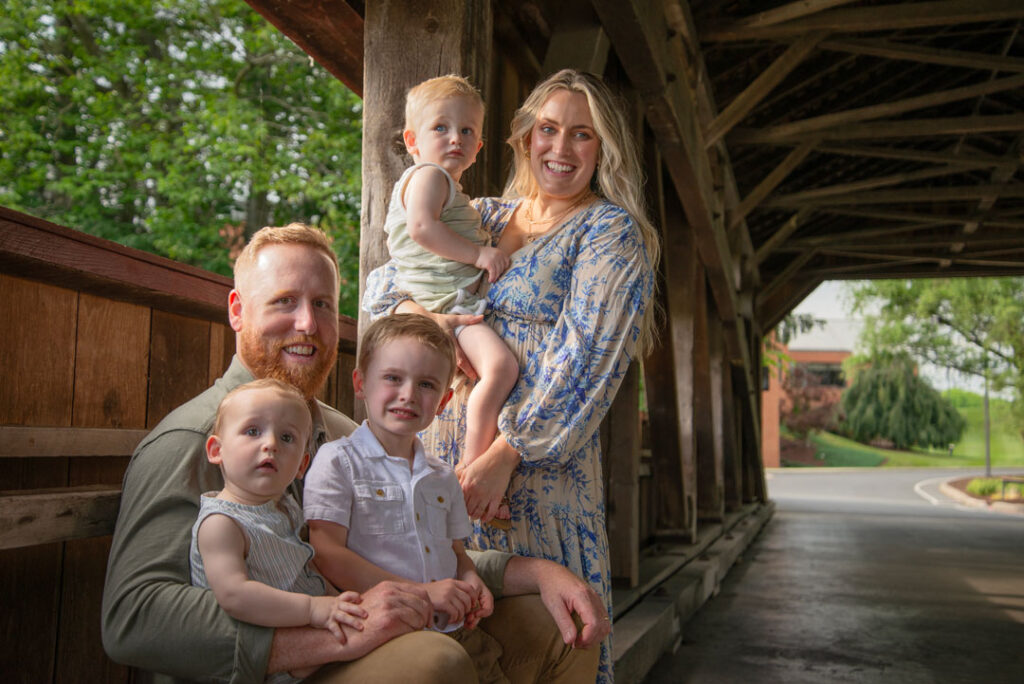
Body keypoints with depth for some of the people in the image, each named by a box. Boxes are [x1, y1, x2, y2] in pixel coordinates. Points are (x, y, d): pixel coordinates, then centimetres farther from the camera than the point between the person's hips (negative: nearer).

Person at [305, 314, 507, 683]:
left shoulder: (443, 477, 17)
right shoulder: (338, 462, -2)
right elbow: (325, 555, -11)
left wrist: (471, 582, 2)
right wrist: (418, 592, -16)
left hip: (454, 629, 6)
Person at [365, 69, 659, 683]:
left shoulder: (611, 230, -2)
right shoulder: (486, 216, 15)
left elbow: (587, 357, -12)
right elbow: (383, 280, 16)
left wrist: (507, 453, -19)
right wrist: (420, 315, -8)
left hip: (543, 458, -5)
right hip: (450, 438, 5)